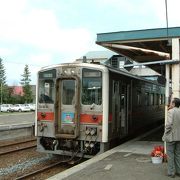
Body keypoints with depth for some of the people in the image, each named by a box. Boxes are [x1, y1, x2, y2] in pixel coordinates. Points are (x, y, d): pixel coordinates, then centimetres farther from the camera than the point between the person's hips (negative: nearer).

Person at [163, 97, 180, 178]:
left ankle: (171, 172, 6)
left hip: (171, 136, -6)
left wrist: (165, 134, -12)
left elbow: (169, 124, -21)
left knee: (170, 154, 3)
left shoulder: (171, 111, -15)